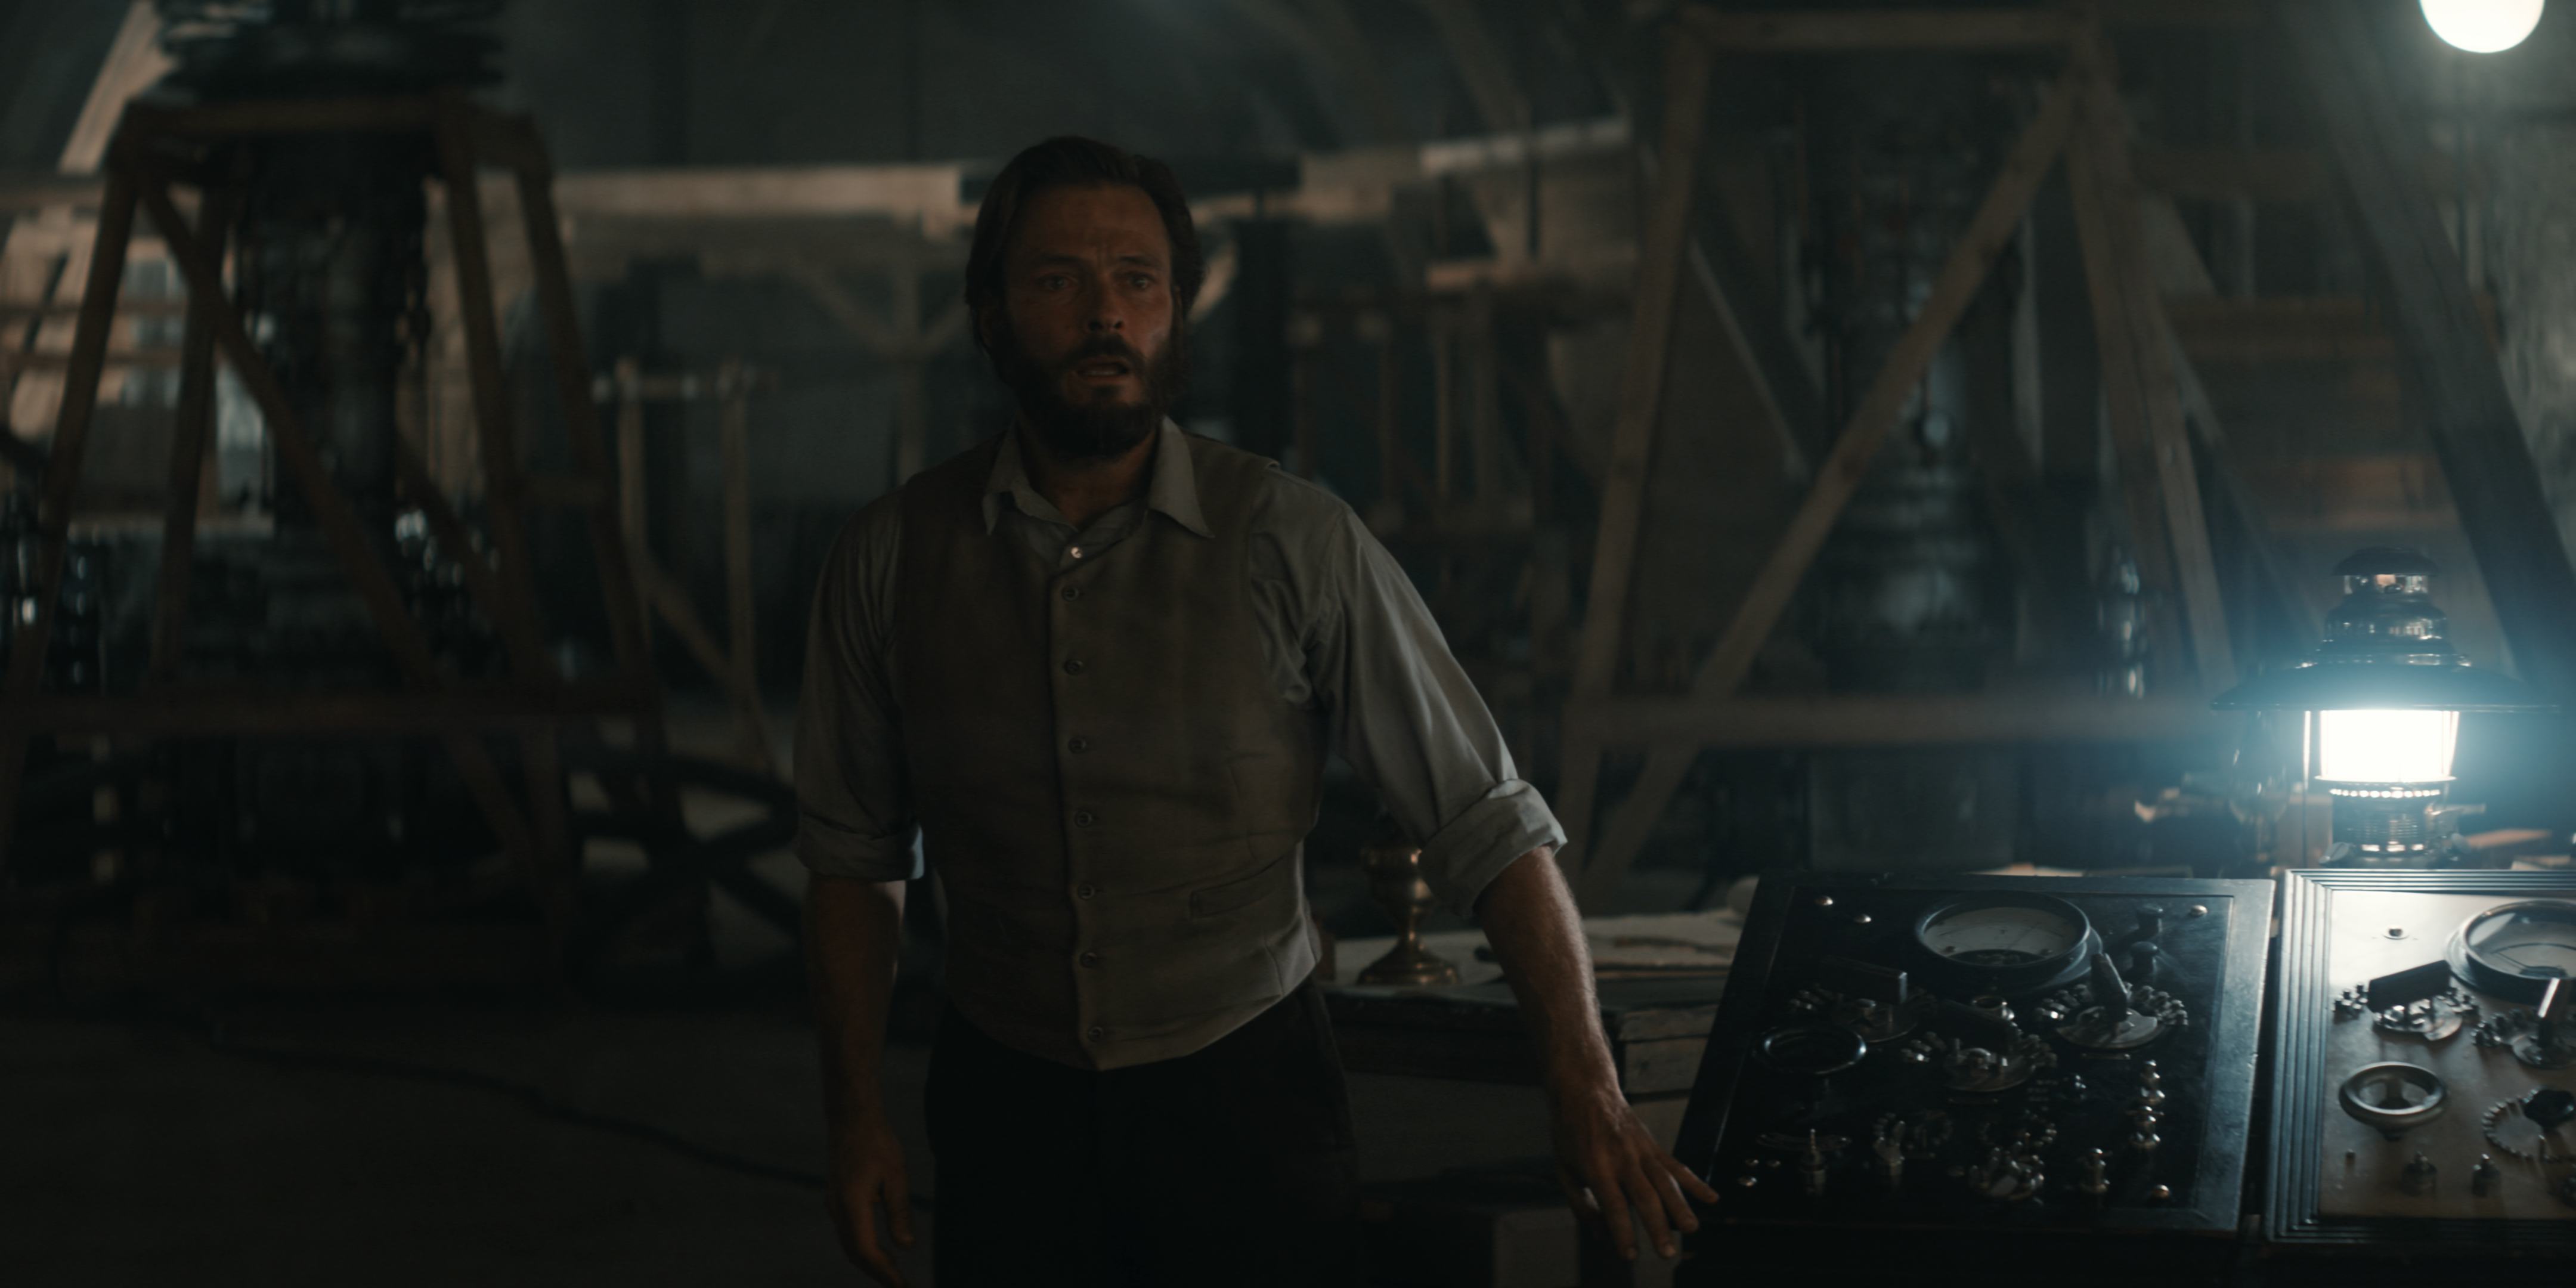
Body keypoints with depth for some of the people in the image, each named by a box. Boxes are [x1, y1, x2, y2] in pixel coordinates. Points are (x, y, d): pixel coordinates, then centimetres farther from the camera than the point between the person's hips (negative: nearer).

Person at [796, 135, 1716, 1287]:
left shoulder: (1293, 542, -10)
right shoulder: (893, 556, -3)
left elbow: (1487, 823, -7)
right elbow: (851, 854, 7)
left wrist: (1588, 1096, -13)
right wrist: (857, 1123, 3)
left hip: (1245, 1099, -1)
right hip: (1008, 1104, 2)